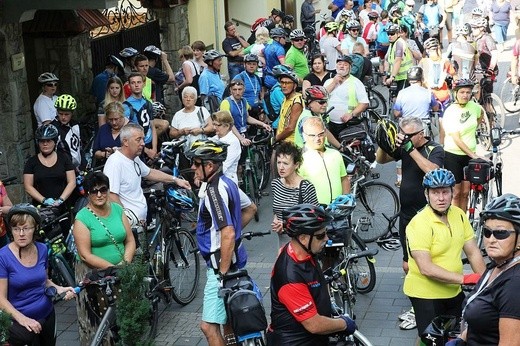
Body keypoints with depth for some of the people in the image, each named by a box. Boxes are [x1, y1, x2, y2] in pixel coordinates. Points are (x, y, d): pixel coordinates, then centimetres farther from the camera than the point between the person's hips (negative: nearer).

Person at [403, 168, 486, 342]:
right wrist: (465, 279, -27)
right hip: (426, 294, -6)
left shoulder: (459, 215, 0)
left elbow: (473, 253, 3)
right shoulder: (419, 224, -21)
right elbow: (426, 269, -26)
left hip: (454, 292, 6)